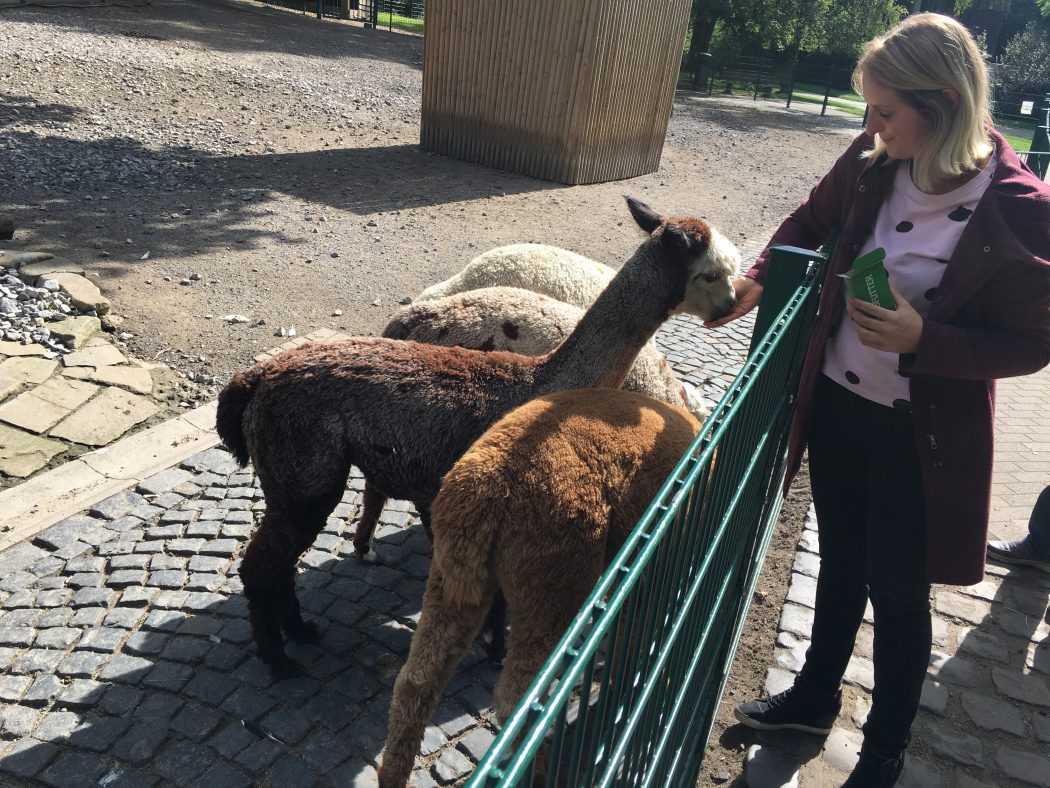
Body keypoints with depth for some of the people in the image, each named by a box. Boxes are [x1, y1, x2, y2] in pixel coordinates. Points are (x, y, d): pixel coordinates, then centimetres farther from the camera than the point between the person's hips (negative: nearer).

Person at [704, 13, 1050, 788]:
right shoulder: (872, 161, -7)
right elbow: (813, 221, 12)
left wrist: (923, 339, -26)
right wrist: (758, 281, -2)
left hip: (922, 437, -4)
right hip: (837, 404, 5)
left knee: (897, 592, 11)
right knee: (841, 564, 22)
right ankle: (815, 697, 46)